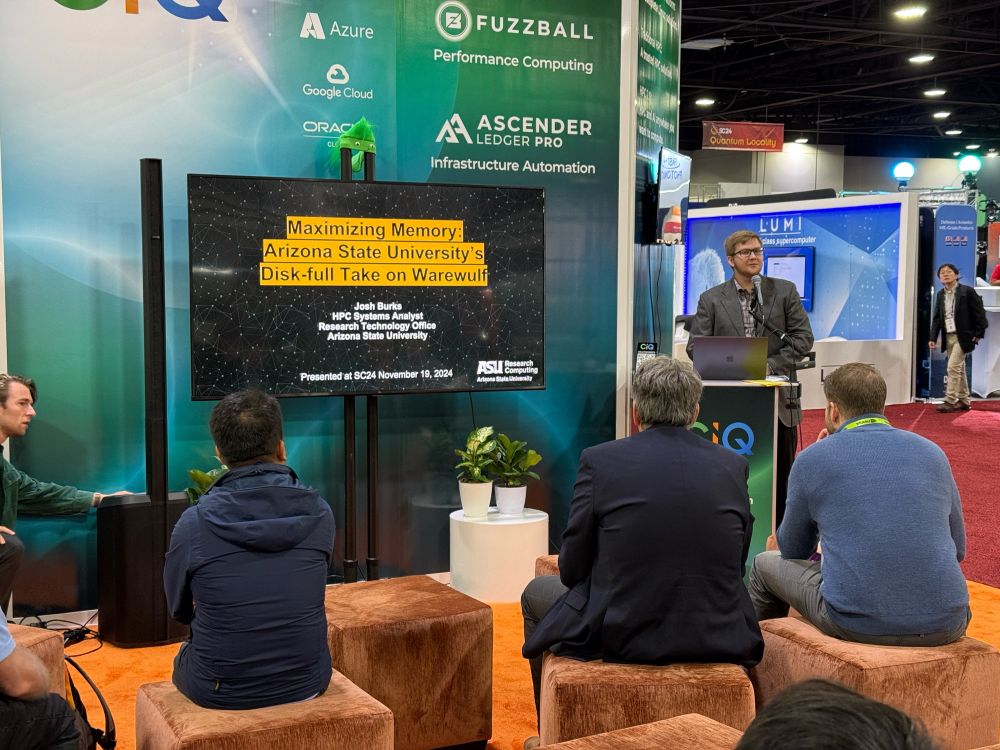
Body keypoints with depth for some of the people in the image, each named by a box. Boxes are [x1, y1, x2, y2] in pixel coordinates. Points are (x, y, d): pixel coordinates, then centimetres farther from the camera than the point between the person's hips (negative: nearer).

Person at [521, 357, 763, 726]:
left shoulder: (599, 460, -9)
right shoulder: (734, 465, -1)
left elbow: (572, 570, -2)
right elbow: (735, 568, 8)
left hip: (616, 636, -3)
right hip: (717, 638, 3)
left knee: (536, 593, 28)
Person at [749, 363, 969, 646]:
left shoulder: (812, 459, 0)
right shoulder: (932, 452, 9)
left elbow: (793, 551, 15)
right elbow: (958, 549, 20)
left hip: (857, 624, -4)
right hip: (947, 625, 4)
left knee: (765, 564, 22)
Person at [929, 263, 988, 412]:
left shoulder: (967, 292, -9)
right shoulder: (941, 295, 9)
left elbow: (979, 314, -7)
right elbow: (937, 318, 9)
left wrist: (978, 334, -9)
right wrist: (933, 338, 2)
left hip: (963, 337, -6)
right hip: (948, 337, 6)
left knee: (953, 367, -13)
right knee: (959, 369, 13)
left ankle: (950, 401, -10)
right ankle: (964, 401, 21)